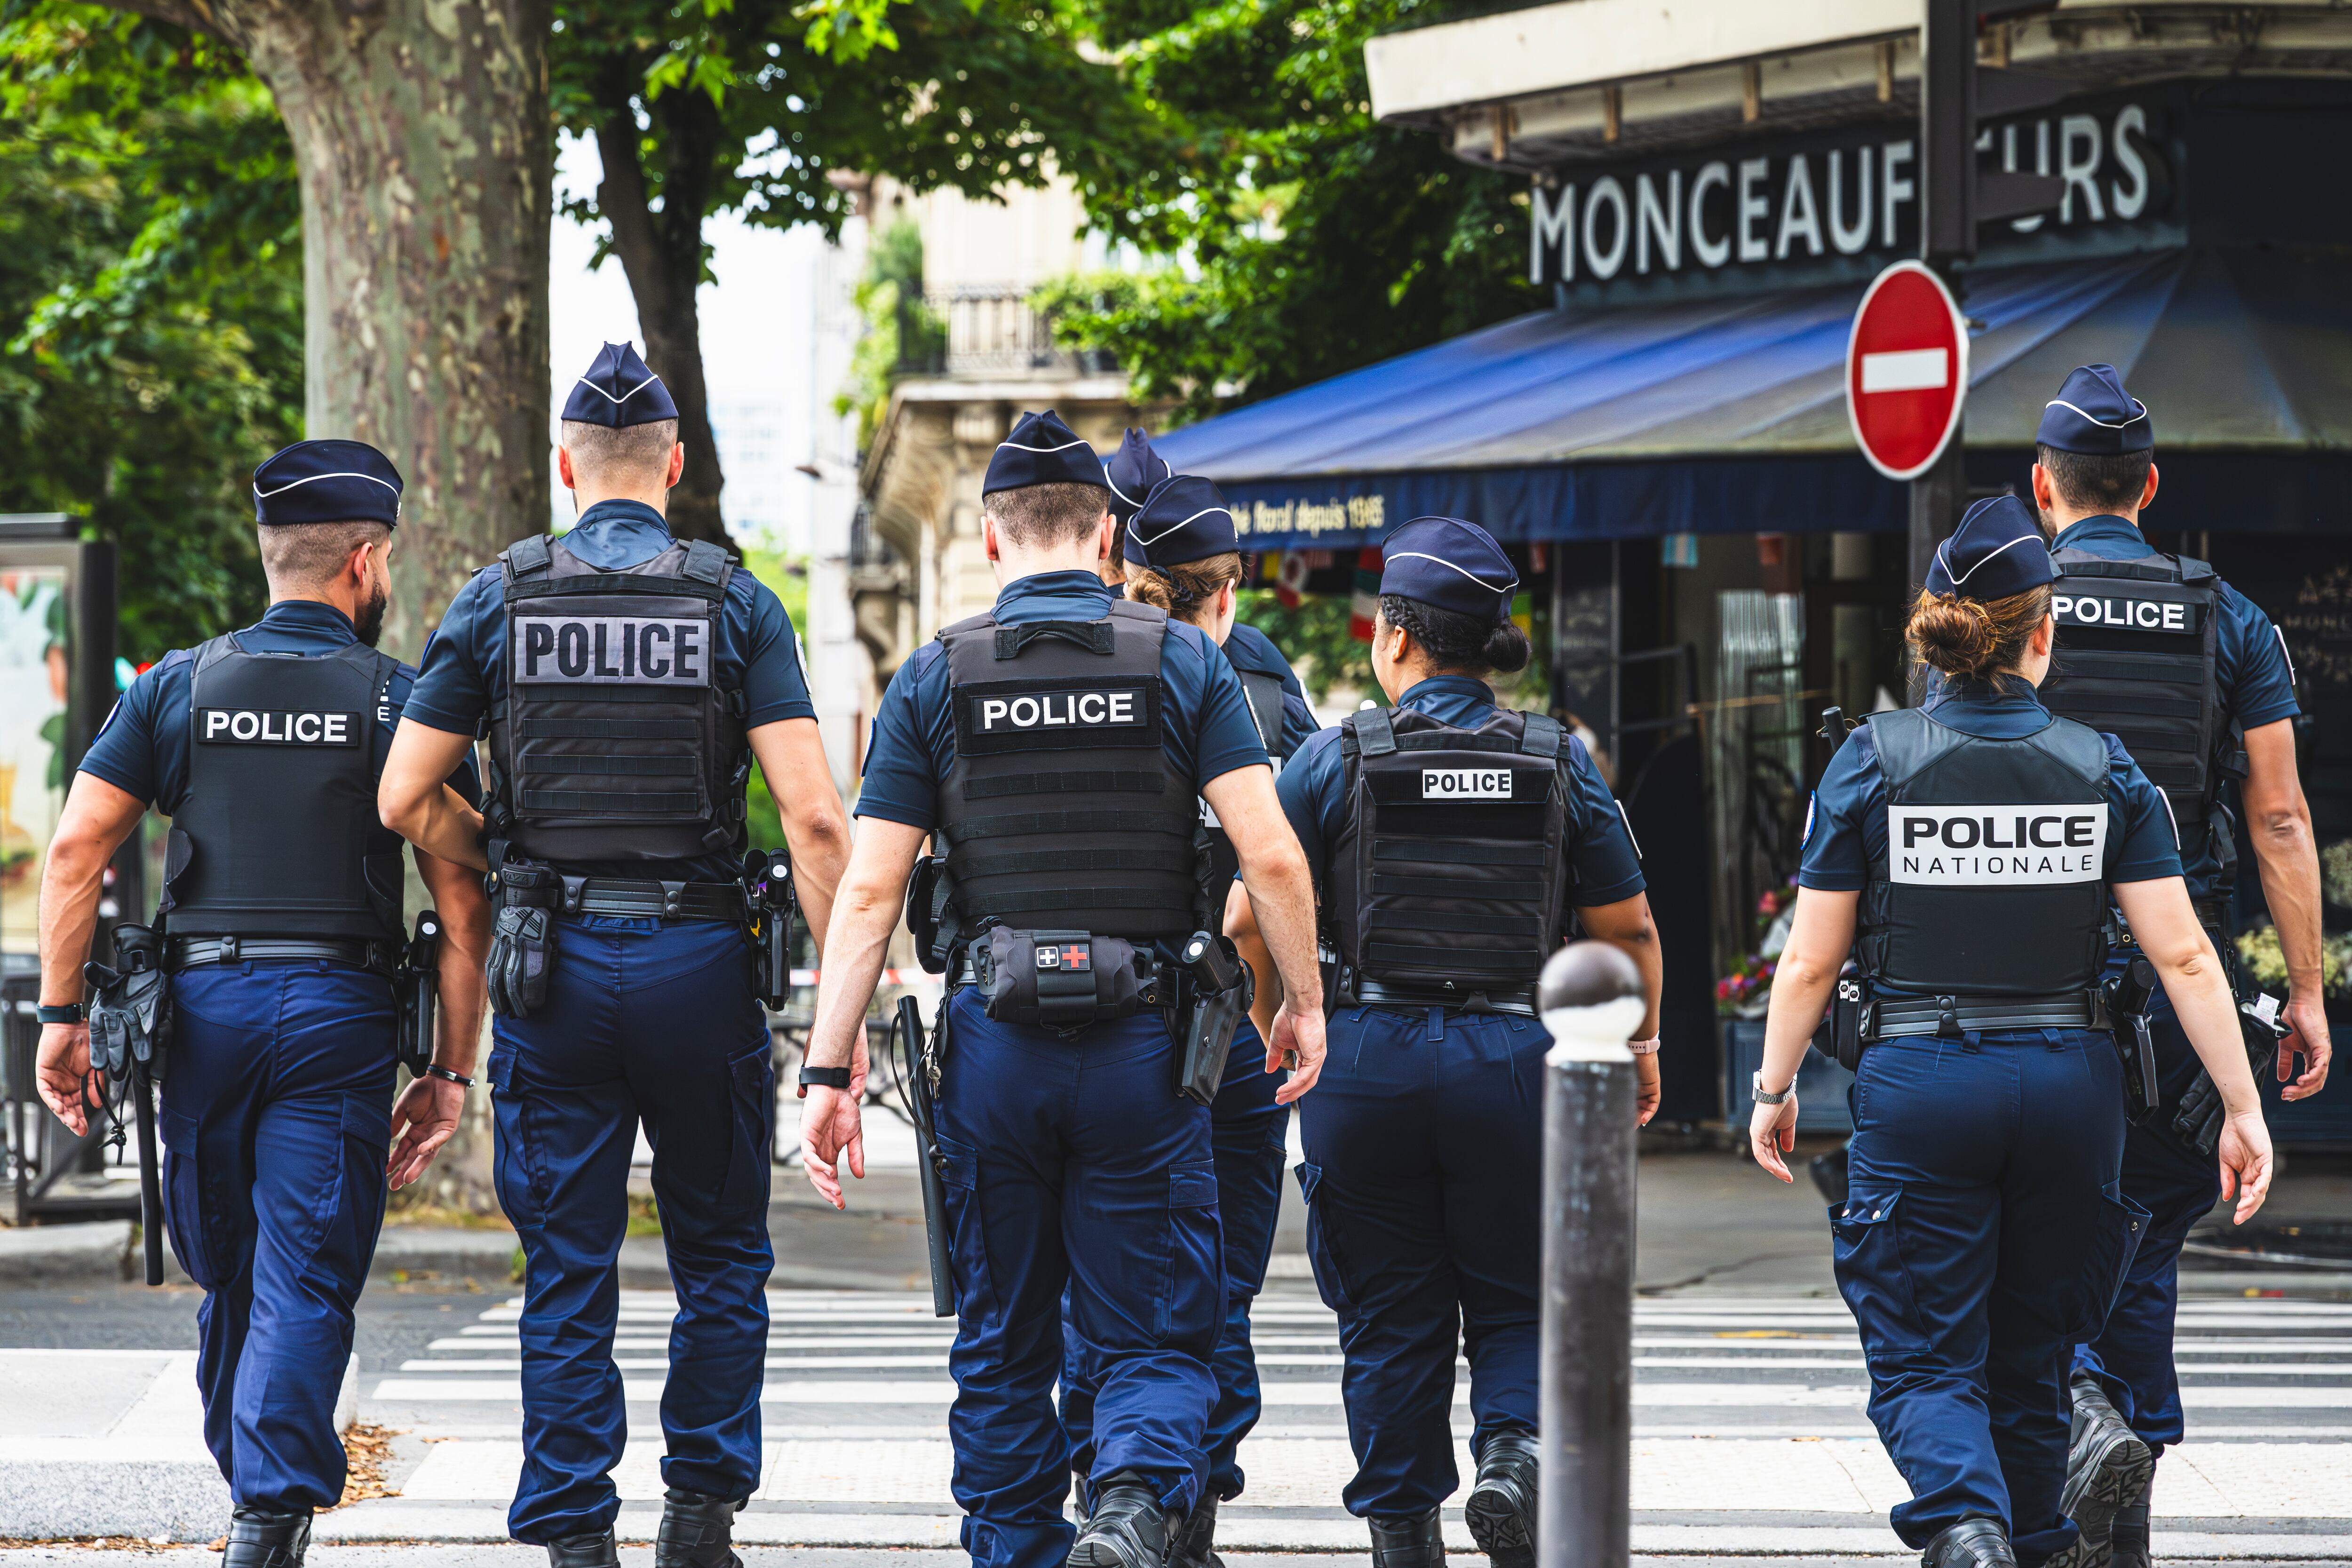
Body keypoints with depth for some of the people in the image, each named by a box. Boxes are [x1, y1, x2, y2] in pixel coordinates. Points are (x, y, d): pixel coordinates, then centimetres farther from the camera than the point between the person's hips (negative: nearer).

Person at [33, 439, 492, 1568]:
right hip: (340, 1010, -2)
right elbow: (463, 902, 0)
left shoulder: (176, 687, 9)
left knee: (229, 1277, 16)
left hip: (202, 1002, 2)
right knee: (306, 1285, -4)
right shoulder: (404, 702, 4)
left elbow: (76, 849, 1)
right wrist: (451, 1070, 5)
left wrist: (61, 1017, 4)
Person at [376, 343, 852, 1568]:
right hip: (699, 960, -1)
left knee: (567, 1277, 6)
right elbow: (813, 818, -10)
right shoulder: (735, 603, -2)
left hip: (552, 963, 1)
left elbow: (406, 800, 0)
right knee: (721, 1259, 15)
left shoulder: (498, 599, 1)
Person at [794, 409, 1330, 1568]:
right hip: (1144, 1039, -1)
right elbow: (1270, 856, -7)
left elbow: (869, 888, -2)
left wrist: (831, 1067, 0)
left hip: (994, 1041, 1)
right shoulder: (1183, 662, 1)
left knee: (1003, 1344, 14)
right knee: (1155, 1335, 4)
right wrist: (1304, 1000, 6)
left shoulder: (937, 677, 3)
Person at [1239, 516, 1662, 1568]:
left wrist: (1285, 1016, 16)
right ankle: (1513, 1450, -13)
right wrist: (1642, 1045, 22)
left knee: (1391, 1321, 9)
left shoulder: (1337, 759, -2)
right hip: (1514, 1055, 1)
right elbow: (1628, 928, 7)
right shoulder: (1558, 761, 3)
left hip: (1370, 1057, -1)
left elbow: (1253, 918, -3)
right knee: (1516, 1303, 13)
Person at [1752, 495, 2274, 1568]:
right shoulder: (2100, 768, 0)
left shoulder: (1874, 761, -4)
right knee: (2030, 1362, 16)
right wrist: (2243, 1107, -1)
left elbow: (1811, 962, -3)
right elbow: (2182, 956, -4)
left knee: (1924, 1361, 0)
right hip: (2068, 1085, 2)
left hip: (1918, 1086, -2)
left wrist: (1772, 1091, 10)